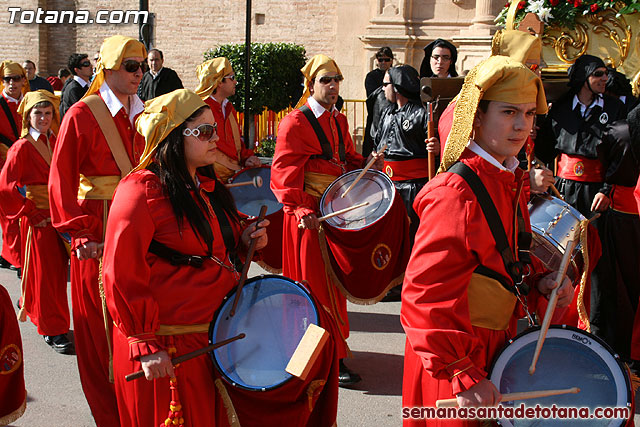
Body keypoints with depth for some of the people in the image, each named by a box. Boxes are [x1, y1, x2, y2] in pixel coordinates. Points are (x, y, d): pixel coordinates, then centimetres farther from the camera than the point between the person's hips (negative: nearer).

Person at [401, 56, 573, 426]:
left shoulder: (512, 181, 5)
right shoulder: (454, 193, -24)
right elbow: (428, 294, -27)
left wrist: (538, 283, 1)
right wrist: (462, 375, -29)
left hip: (498, 345, 9)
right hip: (456, 357, -9)